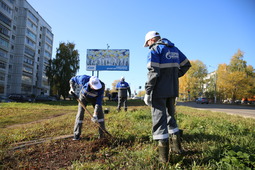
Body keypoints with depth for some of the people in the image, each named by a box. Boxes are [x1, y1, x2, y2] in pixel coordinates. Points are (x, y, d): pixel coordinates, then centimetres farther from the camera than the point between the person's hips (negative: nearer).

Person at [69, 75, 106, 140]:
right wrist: (72, 88, -29)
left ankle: (102, 135, 4)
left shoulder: (101, 86, -38)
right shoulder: (83, 79, -37)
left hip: (94, 98, 0)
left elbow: (99, 101, -34)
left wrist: (95, 115, -39)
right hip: (84, 96, 0)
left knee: (100, 114, -8)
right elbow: (73, 79, -14)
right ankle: (76, 135, 5)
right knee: (80, 114, -7)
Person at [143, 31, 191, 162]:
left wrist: (147, 92, -14)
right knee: (170, 115, 21)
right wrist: (175, 76, 16)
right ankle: (176, 146, 24)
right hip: (172, 89, 7)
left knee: (159, 118, 0)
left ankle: (163, 154, 4)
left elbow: (153, 72, -18)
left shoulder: (155, 49, -8)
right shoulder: (174, 48, 14)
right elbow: (186, 65, 17)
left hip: (160, 90, -7)